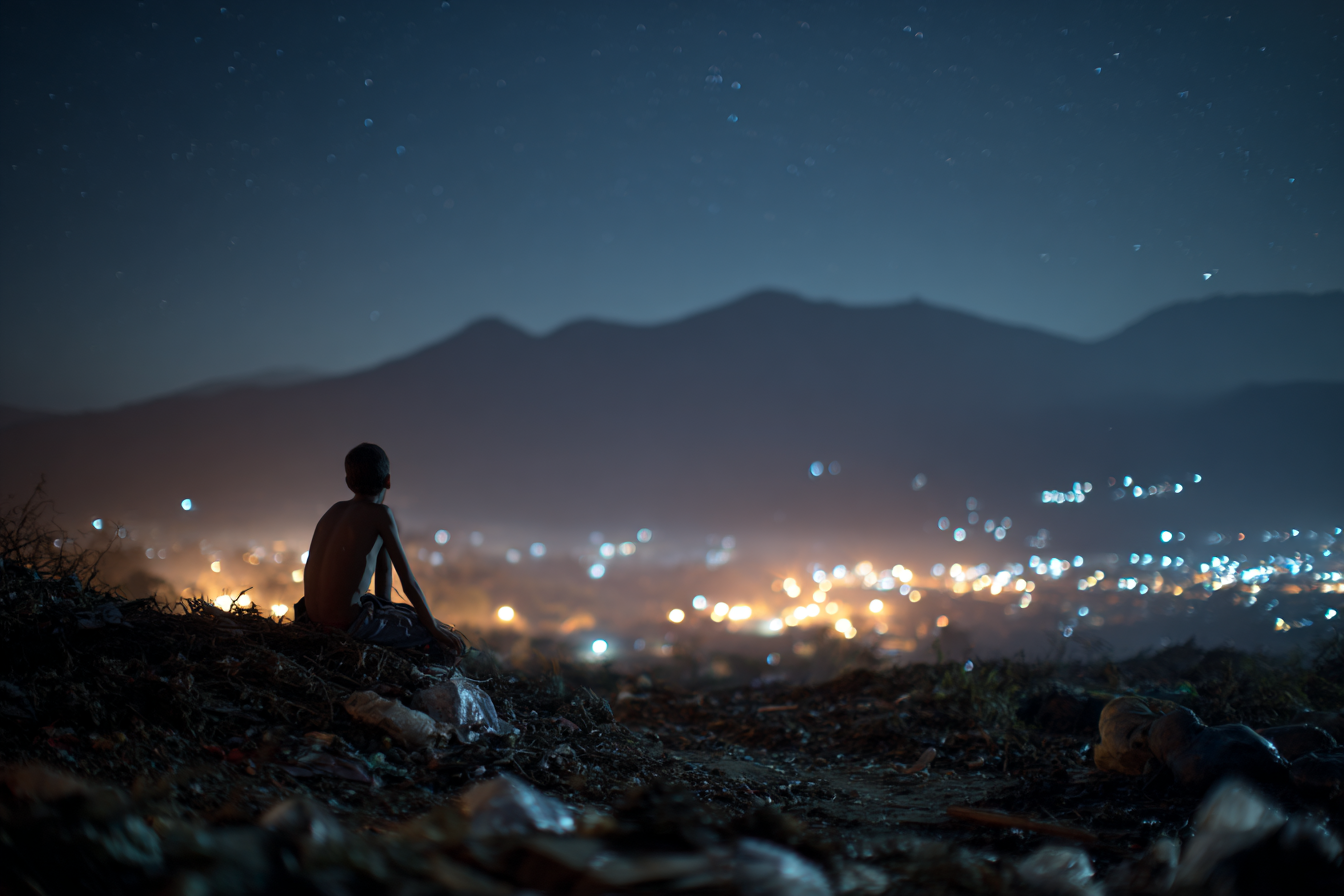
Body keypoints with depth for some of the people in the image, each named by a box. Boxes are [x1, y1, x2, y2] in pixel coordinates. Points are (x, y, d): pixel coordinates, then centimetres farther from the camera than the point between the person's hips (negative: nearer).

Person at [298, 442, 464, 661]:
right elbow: (408, 581, -4)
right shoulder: (380, 514, -6)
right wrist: (433, 626, 5)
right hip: (348, 622, -8)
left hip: (314, 617, 9)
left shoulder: (335, 509, 15)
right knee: (450, 642, -2)